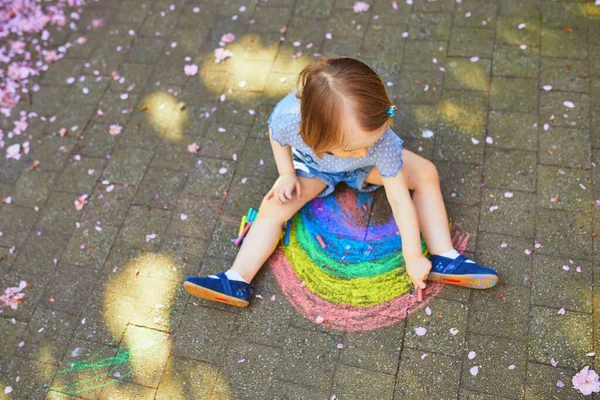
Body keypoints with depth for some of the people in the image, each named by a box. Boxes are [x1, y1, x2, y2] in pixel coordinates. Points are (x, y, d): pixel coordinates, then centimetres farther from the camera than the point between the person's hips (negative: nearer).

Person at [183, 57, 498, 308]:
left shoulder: (382, 140, -42)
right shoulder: (288, 117, -42)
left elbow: (399, 198, -33)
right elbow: (276, 135, -14)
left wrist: (414, 257, -28)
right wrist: (286, 173, -18)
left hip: (365, 169, 0)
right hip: (312, 165, 0)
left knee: (427, 174, -16)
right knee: (273, 207, -17)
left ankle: (444, 259, -12)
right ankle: (237, 281, -12)